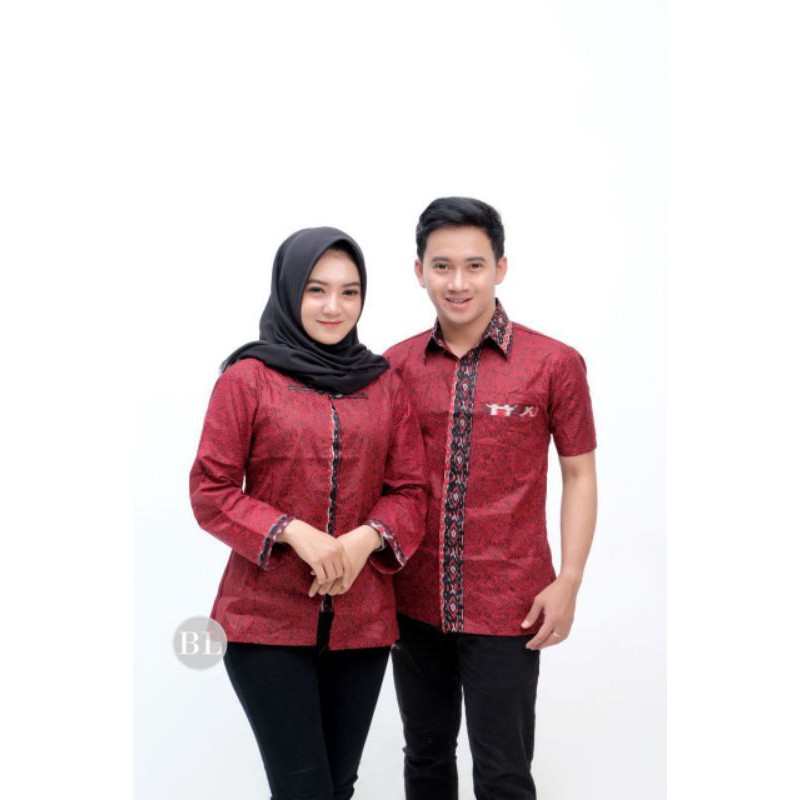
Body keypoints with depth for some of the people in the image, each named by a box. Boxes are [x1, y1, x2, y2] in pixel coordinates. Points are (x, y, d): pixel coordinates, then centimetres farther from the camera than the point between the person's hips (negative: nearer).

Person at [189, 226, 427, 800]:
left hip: (363, 619, 4)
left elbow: (411, 489, 7)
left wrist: (367, 538, -13)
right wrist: (295, 532, -17)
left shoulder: (385, 383, 7)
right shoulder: (247, 377, -3)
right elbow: (209, 492, -5)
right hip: (267, 618, -3)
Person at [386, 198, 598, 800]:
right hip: (415, 601, 3)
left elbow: (579, 475, -2)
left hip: (507, 607, -3)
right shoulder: (396, 365, 2)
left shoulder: (554, 364, -7)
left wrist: (568, 581, -8)